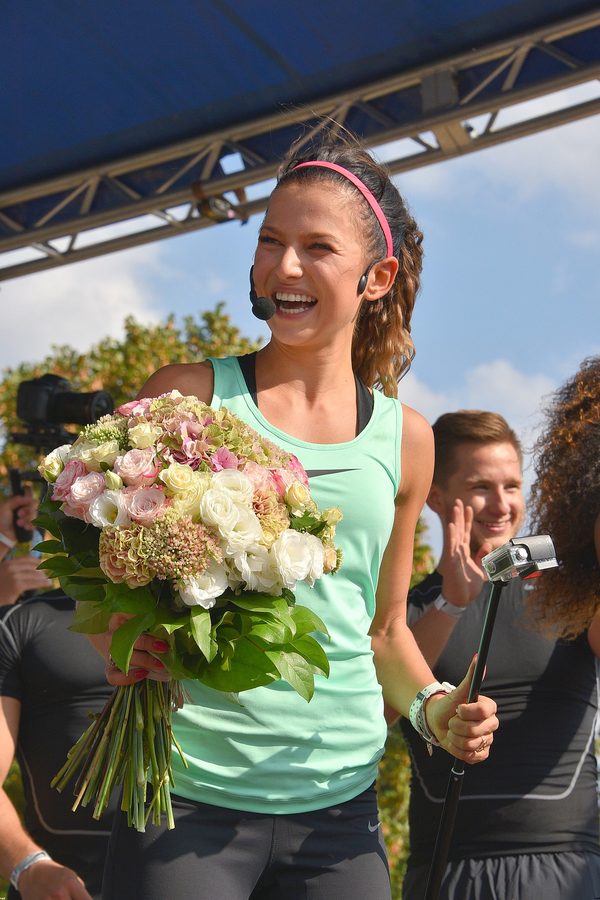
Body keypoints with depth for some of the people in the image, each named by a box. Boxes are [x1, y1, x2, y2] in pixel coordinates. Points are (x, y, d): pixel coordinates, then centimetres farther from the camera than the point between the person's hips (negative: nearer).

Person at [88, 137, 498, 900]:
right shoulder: (186, 397, -2)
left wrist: (433, 708, 0)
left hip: (339, 805, 3)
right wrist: (126, 651, -18)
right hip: (188, 798, -2)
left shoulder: (404, 440, 6)